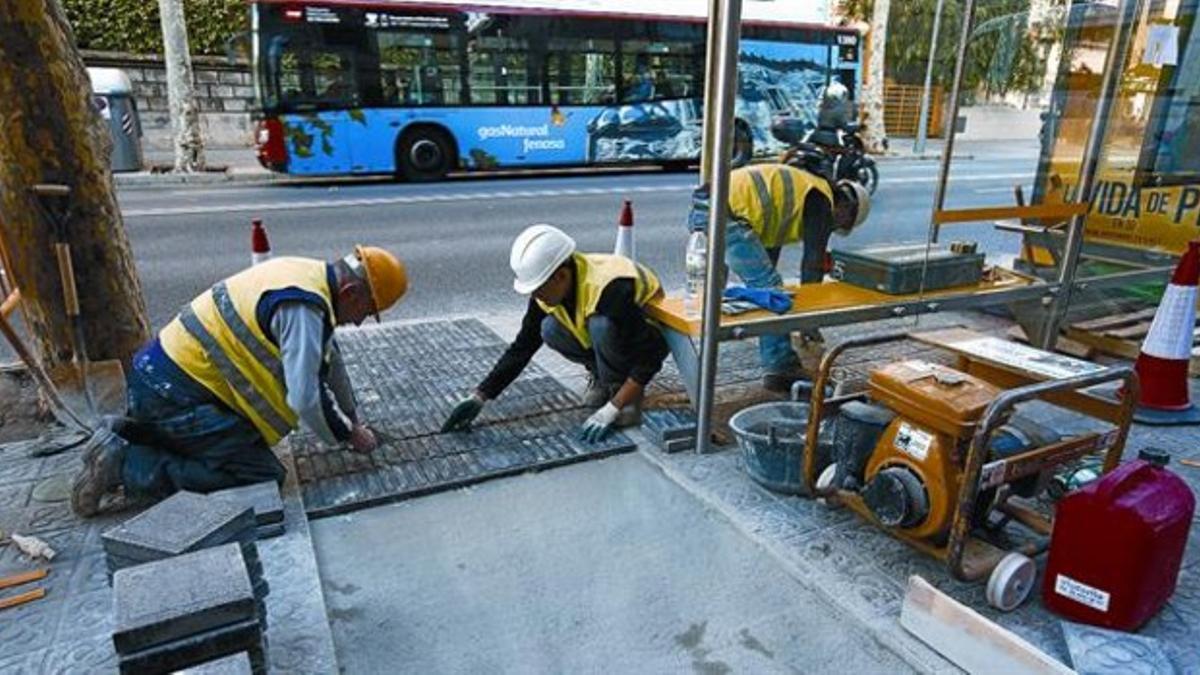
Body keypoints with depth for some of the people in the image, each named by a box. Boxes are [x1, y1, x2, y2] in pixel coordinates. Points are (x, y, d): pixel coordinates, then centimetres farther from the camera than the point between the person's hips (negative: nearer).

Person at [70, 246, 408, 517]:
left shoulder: (310, 275, 6)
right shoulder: (302, 308, -24)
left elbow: (328, 360, 17)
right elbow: (304, 399, -25)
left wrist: (353, 421, 22)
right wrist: (349, 435, -7)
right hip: (175, 392, -10)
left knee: (249, 442, 18)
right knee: (262, 474, -10)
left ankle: (127, 434, 18)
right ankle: (124, 465, -7)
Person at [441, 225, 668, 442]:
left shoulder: (610, 290, -37)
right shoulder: (548, 290, -15)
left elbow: (649, 357, -33)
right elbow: (522, 348, -8)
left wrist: (612, 409, -35)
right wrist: (479, 397, -14)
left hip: (649, 333, -6)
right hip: (607, 335, 6)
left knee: (601, 324, -36)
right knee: (550, 329, -21)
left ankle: (622, 388, -12)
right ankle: (601, 375, 2)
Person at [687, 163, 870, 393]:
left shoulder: (797, 191, 30)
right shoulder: (821, 201, 3)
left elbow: (769, 248, 34)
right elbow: (813, 261, 0)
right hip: (725, 215, -10)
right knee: (770, 288, -4)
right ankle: (783, 371, 4)